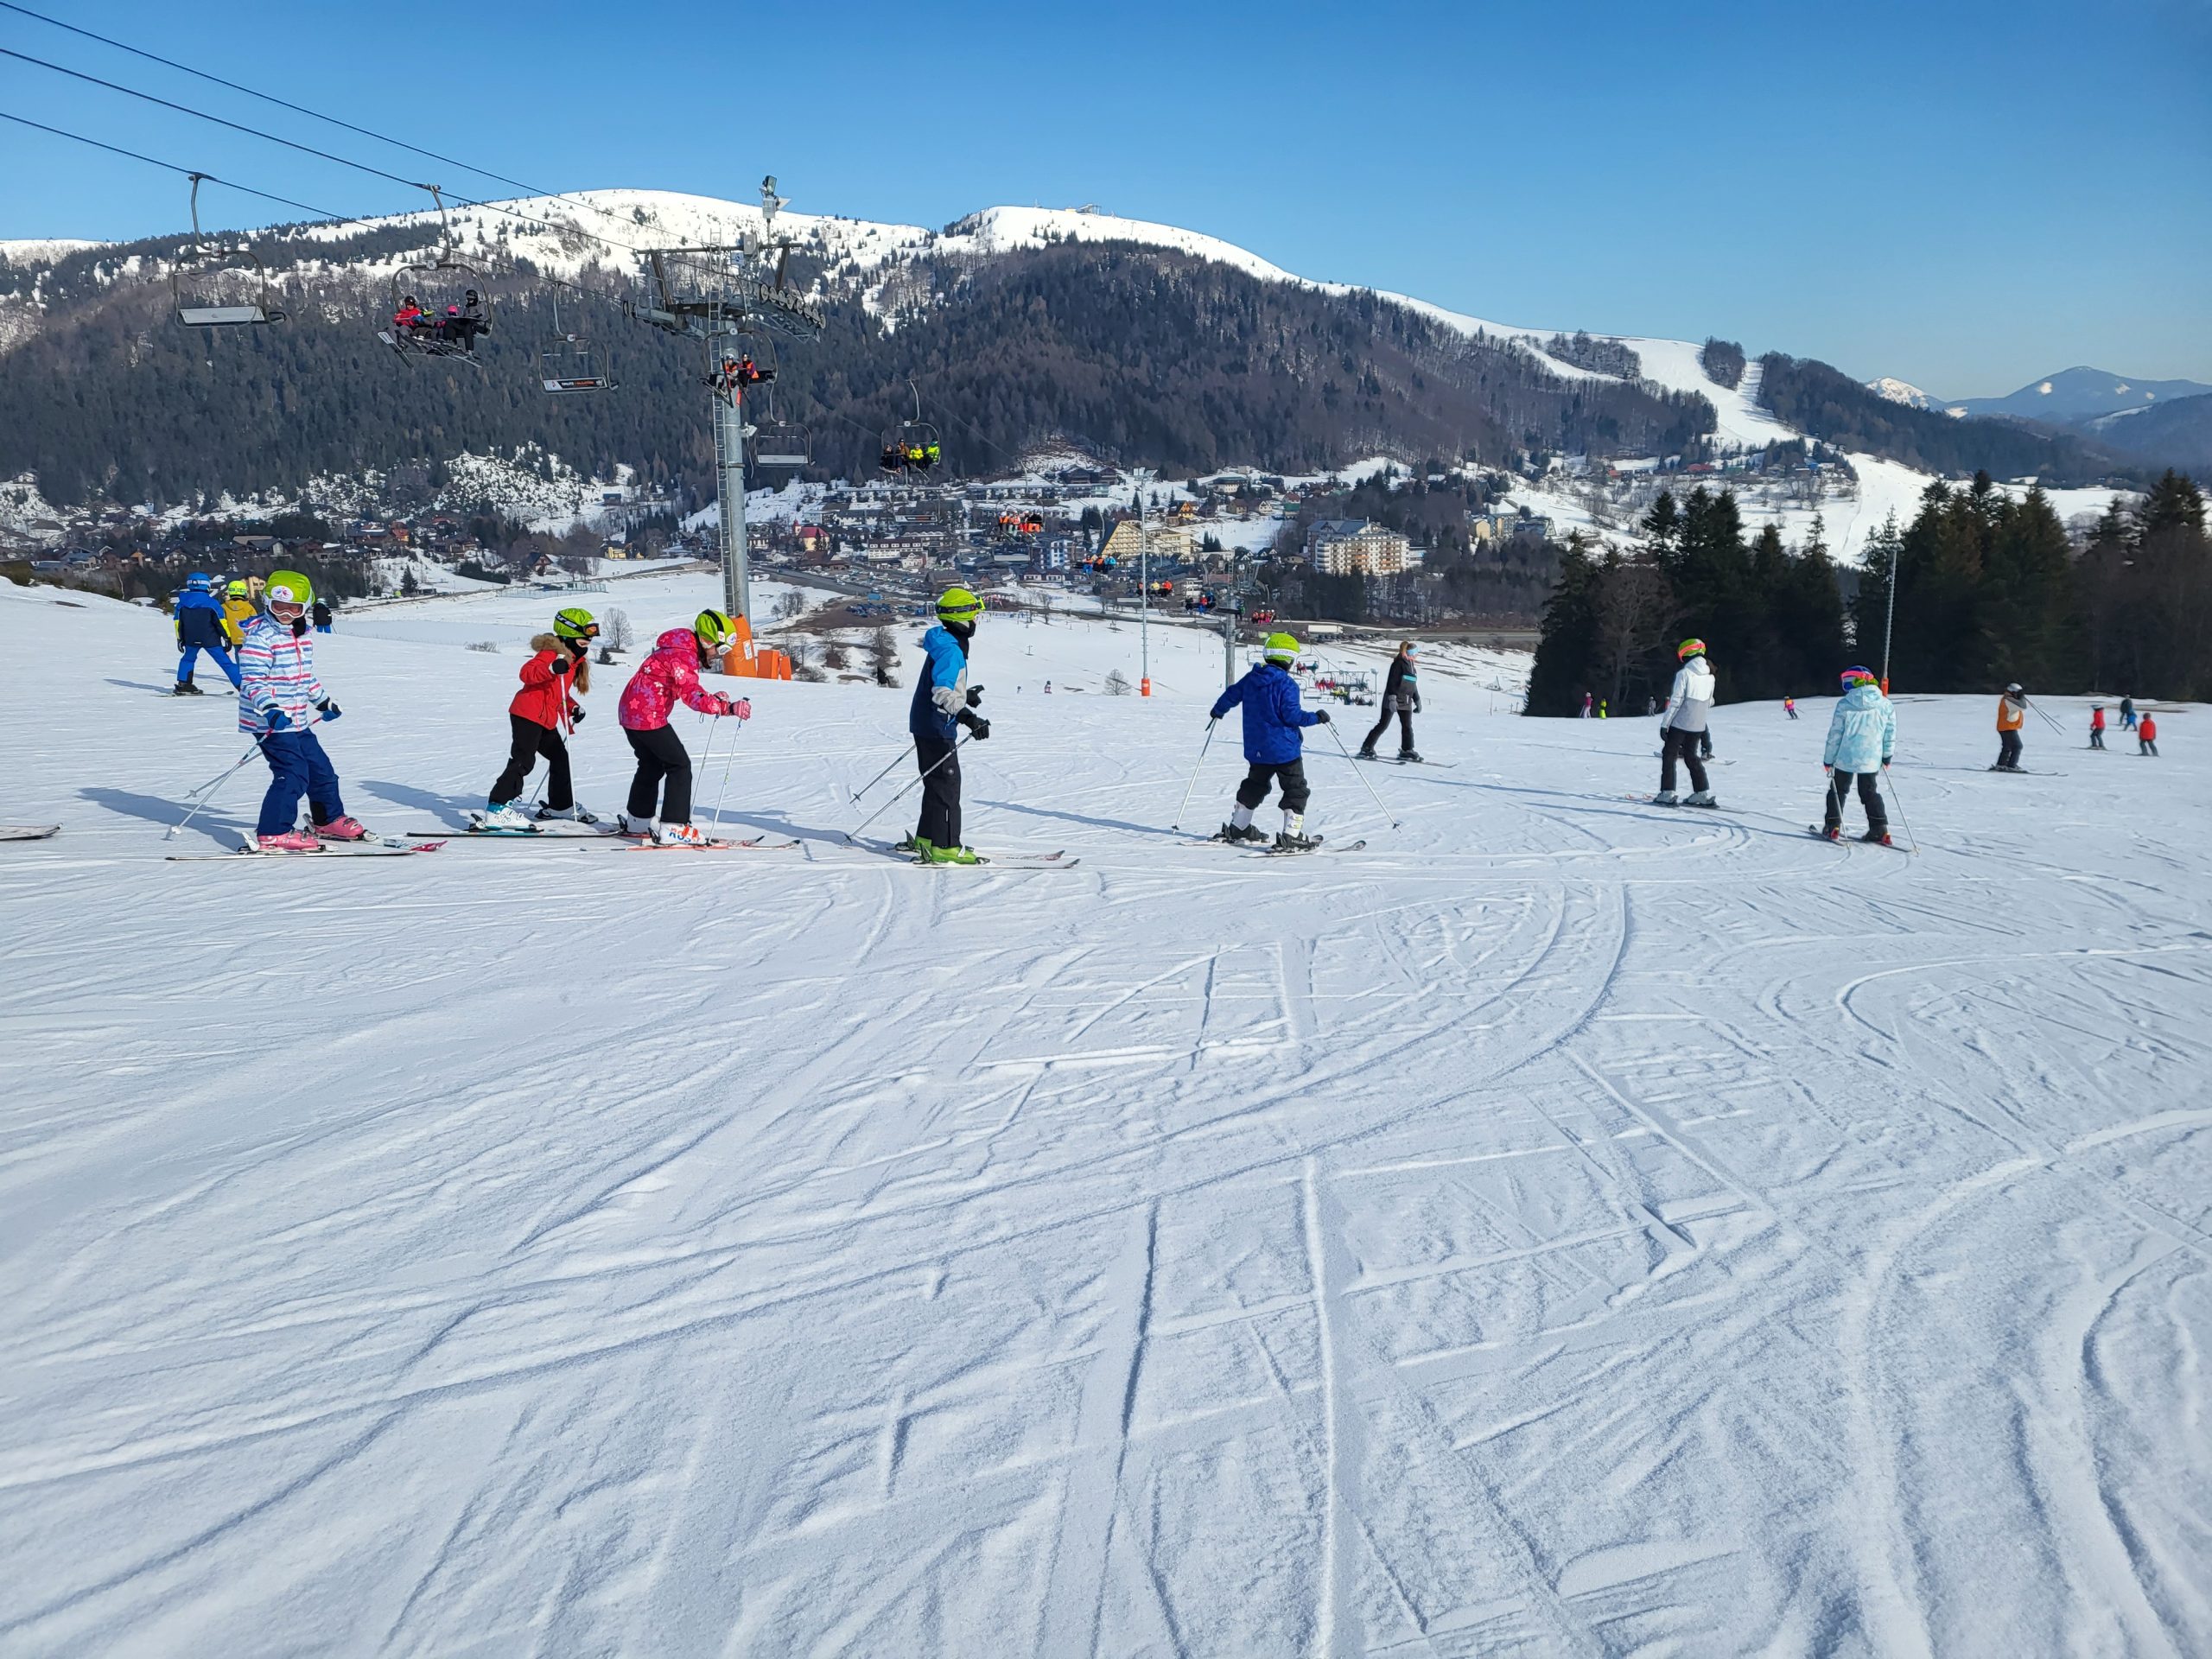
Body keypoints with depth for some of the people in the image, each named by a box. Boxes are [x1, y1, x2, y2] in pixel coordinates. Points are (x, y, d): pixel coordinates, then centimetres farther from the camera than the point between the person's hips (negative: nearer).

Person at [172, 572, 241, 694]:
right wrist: (227, 638, -2)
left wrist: (180, 638, 21)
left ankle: (183, 685, 20)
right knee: (225, 661, -2)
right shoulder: (211, 602, -10)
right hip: (210, 640, -4)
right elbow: (221, 622, -9)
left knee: (188, 659, 27)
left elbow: (178, 622, 11)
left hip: (190, 640, 4)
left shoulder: (182, 602, 4)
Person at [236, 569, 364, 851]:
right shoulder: (260, 637, -15)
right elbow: (252, 679, -22)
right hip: (271, 722, -9)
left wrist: (323, 701, 34)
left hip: (299, 721, 9)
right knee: (293, 774, -15)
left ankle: (329, 821, 36)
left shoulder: (301, 637, 13)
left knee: (321, 769, 17)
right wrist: (270, 709, -35)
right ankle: (273, 835, -11)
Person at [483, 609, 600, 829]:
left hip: (546, 719, 10)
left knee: (560, 757, 17)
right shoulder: (552, 653, -13)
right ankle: (497, 810, -17)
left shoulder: (573, 659, 17)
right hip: (528, 714, -10)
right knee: (523, 761, -14)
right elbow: (526, 673, -27)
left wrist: (573, 707, 11)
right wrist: (552, 669, -42)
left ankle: (560, 805, 32)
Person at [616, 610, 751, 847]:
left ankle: (637, 821, 36)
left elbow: (686, 687, 21)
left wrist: (711, 697, 6)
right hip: (648, 717, -10)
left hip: (631, 712, 10)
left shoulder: (685, 650, 12)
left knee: (652, 765, 24)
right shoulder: (684, 656, -20)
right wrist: (728, 707, -40)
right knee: (680, 765, -8)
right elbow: (692, 696, -31)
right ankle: (673, 829, -13)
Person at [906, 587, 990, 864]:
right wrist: (967, 716, -40)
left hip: (926, 727, 10)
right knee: (946, 786, -6)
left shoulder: (943, 645, 12)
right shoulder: (951, 650, -20)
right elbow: (941, 692, -33)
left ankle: (926, 839, 26)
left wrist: (964, 695, 40)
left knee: (937, 784, 18)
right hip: (937, 729, -10)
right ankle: (944, 847, -3)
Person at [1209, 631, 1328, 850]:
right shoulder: (1287, 684, -16)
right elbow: (1292, 715, -20)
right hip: (1284, 749, -7)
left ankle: (1237, 828, 29)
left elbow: (1231, 695, 15)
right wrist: (1316, 717, -6)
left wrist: (1218, 710, 34)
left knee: (1254, 785, 24)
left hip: (1256, 749, 7)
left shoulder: (1251, 679, 4)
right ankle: (1292, 836, -8)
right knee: (1296, 790, 0)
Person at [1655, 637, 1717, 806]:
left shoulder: (1684, 674, -15)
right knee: (1692, 756, 18)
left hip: (1679, 723, -6)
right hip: (1698, 726, 6)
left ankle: (1667, 794, -3)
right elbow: (1709, 703, 13)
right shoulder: (1709, 676, 5)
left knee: (1669, 755, 3)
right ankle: (1703, 794, 14)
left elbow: (1675, 701, -16)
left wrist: (1665, 724, -12)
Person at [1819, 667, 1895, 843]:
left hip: (1846, 758, -3)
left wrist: (1828, 759, 2)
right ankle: (1880, 829, 9)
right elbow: (1891, 733, 5)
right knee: (1870, 792, 17)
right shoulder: (1885, 705, -1)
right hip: (1871, 760, 3)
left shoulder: (1845, 705, -11)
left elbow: (1835, 734, -7)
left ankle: (1833, 826, 14)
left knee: (1838, 790, 15)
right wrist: (1887, 756, 17)